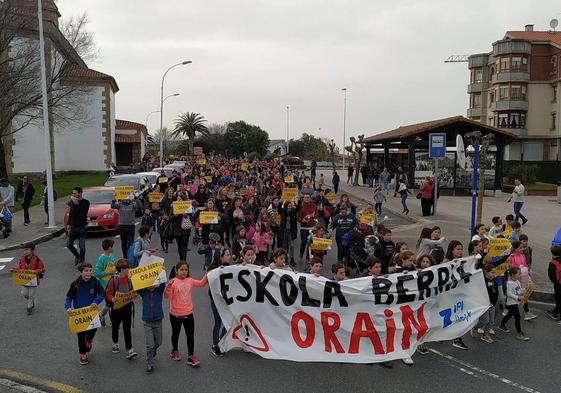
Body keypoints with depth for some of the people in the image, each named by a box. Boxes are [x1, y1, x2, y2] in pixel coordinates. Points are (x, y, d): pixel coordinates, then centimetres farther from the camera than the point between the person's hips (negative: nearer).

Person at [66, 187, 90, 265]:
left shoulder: (85, 202, -7)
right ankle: (77, 256, 26)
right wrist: (69, 224, 16)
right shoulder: (72, 201, 6)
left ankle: (81, 260, 16)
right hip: (73, 226, 5)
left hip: (82, 227, -5)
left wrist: (76, 203, -29)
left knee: (82, 246, -3)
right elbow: (70, 213, 18)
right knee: (69, 244, 3)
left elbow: (83, 211, -24)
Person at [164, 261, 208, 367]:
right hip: (175, 314, -3)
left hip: (188, 314, 3)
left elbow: (201, 283, 14)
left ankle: (191, 356, 16)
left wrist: (207, 275, 3)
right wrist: (168, 286, -38)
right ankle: (175, 351, 42)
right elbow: (167, 296, -22)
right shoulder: (173, 282, -16)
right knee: (175, 334, 19)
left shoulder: (190, 281, -1)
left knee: (190, 335, 6)